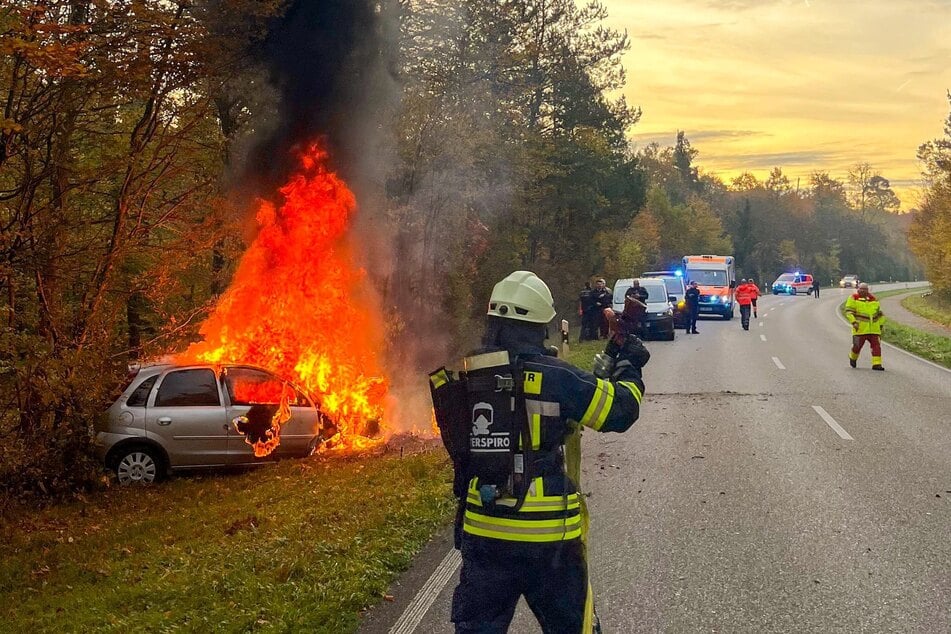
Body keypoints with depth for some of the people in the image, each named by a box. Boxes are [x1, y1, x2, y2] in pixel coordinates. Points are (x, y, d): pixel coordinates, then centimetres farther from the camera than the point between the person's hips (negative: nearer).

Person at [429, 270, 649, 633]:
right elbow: (620, 410, -7)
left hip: (482, 532, 4)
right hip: (547, 536, -3)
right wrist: (628, 367, 17)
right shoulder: (555, 377, -15)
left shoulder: (465, 380, -1)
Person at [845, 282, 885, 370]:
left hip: (874, 328, 4)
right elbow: (848, 311, -7)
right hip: (860, 328, -4)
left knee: (876, 345, -6)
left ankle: (877, 364, -6)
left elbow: (879, 313, 24)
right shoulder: (854, 298, -1)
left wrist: (881, 324, 21)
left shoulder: (873, 299, 15)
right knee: (857, 345, 2)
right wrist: (854, 322, -19)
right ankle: (853, 357, 33)